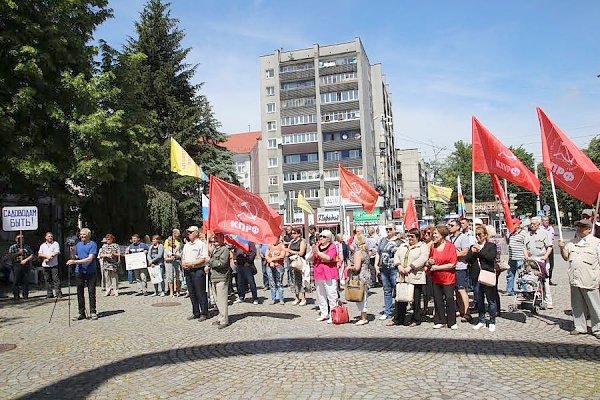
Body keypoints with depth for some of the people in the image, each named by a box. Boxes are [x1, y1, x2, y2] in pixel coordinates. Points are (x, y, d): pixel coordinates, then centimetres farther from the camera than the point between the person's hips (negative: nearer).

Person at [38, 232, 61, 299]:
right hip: (45, 265, 4)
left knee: (56, 279, -7)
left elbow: (56, 253, -6)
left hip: (54, 265, -4)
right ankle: (49, 294, 10)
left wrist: (48, 258, -12)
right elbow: (39, 255, 7)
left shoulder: (55, 244, 6)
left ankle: (58, 293, -6)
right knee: (47, 280, 5)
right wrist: (46, 256, -10)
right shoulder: (42, 245, 16)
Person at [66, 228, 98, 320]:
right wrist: (73, 258, 0)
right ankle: (81, 313, 14)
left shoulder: (92, 244, -7)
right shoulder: (78, 245, 11)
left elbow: (90, 259, -17)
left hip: (91, 272, -5)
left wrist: (75, 261, -22)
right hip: (79, 272, 5)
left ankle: (93, 312, 8)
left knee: (91, 292, -1)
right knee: (80, 293, 6)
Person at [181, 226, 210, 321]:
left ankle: (204, 314, 5)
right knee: (192, 293, 11)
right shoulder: (186, 245, 19)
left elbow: (203, 259, -13)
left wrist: (191, 264, -17)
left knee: (201, 293, -3)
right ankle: (196, 313, 20)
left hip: (198, 270, -7)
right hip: (187, 271, 7)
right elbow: (182, 258, 22)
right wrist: (183, 264, 0)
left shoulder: (201, 244, -5)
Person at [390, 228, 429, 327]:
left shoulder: (423, 246, 0)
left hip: (416, 278, -5)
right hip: (402, 277, 5)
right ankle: (398, 319, 18)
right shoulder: (403, 246, 19)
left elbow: (423, 258, -15)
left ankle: (416, 320, 16)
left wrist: (410, 267, -19)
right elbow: (396, 256, 13)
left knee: (416, 300, 3)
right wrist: (399, 265, -7)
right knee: (400, 299, 9)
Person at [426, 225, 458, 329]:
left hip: (448, 278, -5)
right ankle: (439, 321, 19)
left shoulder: (450, 246, -10)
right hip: (436, 279, 5)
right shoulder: (433, 247, 6)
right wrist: (429, 263, -5)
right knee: (437, 300, 9)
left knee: (449, 299, 1)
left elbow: (452, 264, -15)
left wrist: (437, 267, -15)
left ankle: (452, 322, 14)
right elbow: (429, 262, 19)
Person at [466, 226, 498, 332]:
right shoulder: (473, 247, 14)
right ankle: (481, 321, 23)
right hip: (477, 277, 4)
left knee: (491, 300, 3)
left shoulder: (491, 246, 1)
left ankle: (492, 322, 14)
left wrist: (480, 250, -15)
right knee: (479, 300, 12)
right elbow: (467, 259, 4)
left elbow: (492, 257, -16)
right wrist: (472, 252, -12)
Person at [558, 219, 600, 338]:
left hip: (590, 282, -5)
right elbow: (566, 257, 19)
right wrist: (562, 248, 1)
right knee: (577, 305, 12)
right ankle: (580, 327, 22)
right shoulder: (572, 243, 16)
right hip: (575, 280, 5)